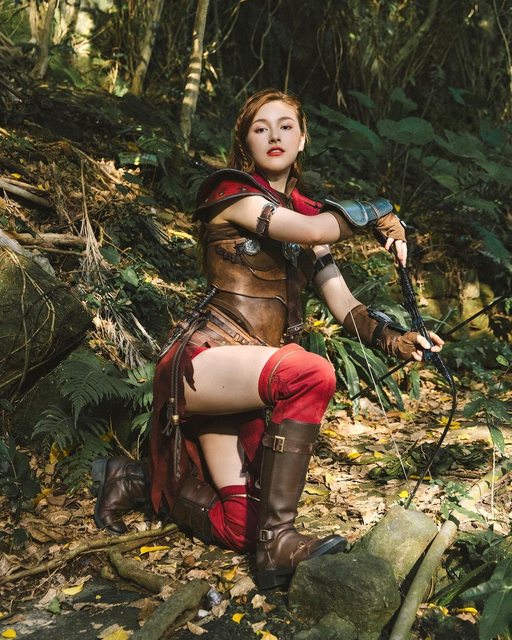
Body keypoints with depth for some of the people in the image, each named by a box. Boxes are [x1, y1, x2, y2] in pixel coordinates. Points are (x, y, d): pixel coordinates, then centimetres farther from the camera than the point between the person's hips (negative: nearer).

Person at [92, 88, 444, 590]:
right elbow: (313, 231, -21)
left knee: (238, 528, -1)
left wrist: (394, 340, -9)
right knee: (311, 374, -34)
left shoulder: (303, 211, 17)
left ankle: (137, 481, 23)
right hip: (199, 362, -7)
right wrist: (380, 210, -4)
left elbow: (344, 307, 8)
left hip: (243, 376, 7)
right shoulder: (232, 191, -3)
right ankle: (277, 540, -23)